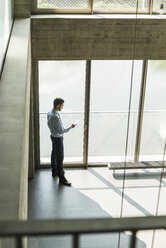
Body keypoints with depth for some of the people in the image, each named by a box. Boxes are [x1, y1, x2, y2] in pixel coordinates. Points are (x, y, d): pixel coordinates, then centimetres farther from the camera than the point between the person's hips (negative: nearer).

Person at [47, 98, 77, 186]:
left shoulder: (50, 113, -1)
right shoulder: (55, 116, -31)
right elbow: (61, 131, -27)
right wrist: (71, 127, -18)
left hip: (53, 136, 10)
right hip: (58, 138, -10)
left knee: (54, 154, 22)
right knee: (60, 158, -4)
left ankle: (54, 172, 37)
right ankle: (61, 178, 1)